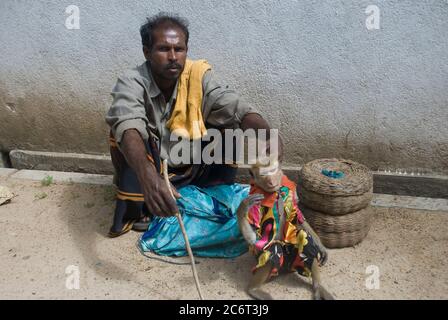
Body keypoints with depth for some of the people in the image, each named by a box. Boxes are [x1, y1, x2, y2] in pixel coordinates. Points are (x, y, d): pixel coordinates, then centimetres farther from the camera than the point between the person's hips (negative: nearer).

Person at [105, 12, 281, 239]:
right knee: (123, 129, -28)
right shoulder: (131, 82, -23)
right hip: (145, 175, -1)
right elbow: (127, 127, -42)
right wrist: (148, 177, -61)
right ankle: (133, 210, -16)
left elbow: (236, 107, -30)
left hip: (190, 173, 2)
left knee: (227, 126, -18)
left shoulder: (198, 76, -16)